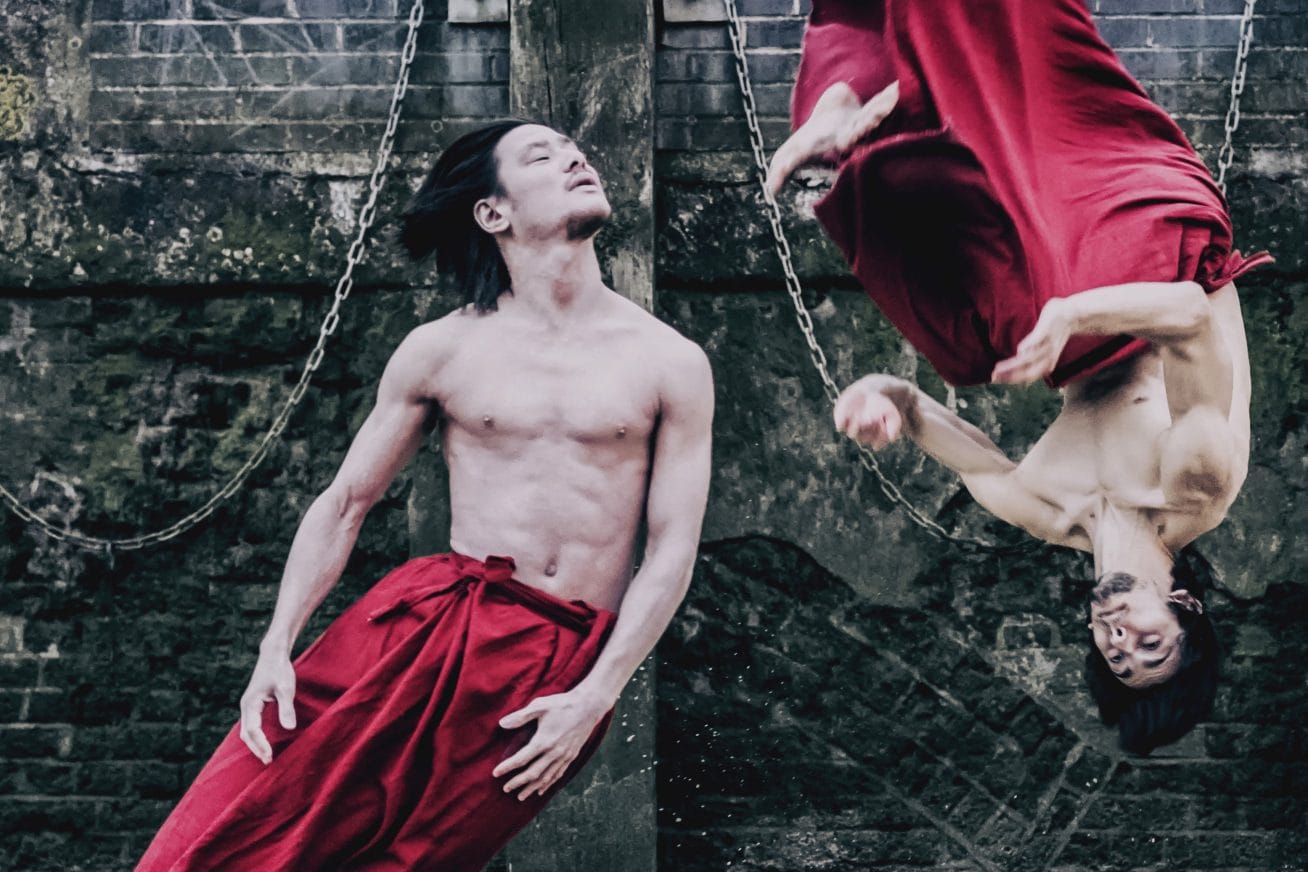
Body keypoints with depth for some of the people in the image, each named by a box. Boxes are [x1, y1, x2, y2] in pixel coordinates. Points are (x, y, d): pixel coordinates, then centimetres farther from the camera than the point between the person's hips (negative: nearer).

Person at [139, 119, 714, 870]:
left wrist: (593, 699, -8)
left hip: (566, 665, -1)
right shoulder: (442, 350, 8)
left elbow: (673, 550, 2)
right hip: (429, 623, 1)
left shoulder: (672, 364, 4)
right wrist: (276, 648, -1)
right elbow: (344, 504, 10)